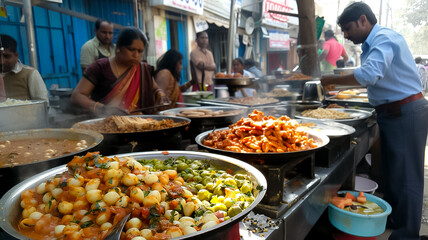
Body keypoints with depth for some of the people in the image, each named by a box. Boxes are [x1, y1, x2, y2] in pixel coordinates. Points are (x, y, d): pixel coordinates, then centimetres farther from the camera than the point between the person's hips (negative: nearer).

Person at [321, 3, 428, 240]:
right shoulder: (374, 42, 14)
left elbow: (369, 74, -33)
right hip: (392, 113, 10)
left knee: (405, 176, -2)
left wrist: (332, 80, -23)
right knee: (391, 173, 18)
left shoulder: (384, 38, -17)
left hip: (406, 113, -10)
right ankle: (392, 220, 33)